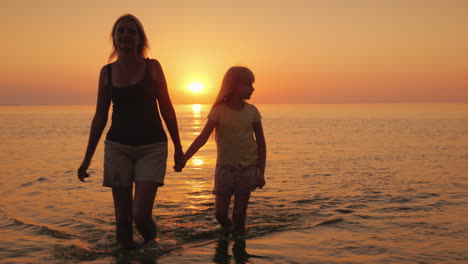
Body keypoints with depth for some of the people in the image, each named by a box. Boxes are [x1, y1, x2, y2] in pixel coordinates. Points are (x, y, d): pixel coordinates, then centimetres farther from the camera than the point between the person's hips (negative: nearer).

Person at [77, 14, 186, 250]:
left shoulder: (152, 67, -1)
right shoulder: (107, 71, 5)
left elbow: (166, 109, 2)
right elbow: (100, 117, 9)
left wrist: (178, 149, 2)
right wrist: (87, 158, 9)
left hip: (151, 147, -2)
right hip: (117, 148, 3)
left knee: (141, 215, -11)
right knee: (122, 217, 5)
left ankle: (151, 243, 23)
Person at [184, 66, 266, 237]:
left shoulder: (252, 111, 1)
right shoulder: (219, 110, -5)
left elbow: (261, 144, 4)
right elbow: (202, 138, -10)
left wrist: (261, 173, -1)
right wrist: (183, 158, -19)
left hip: (248, 168, 1)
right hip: (225, 167, -1)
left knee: (239, 214, 4)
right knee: (220, 213, 2)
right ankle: (227, 229, 35)